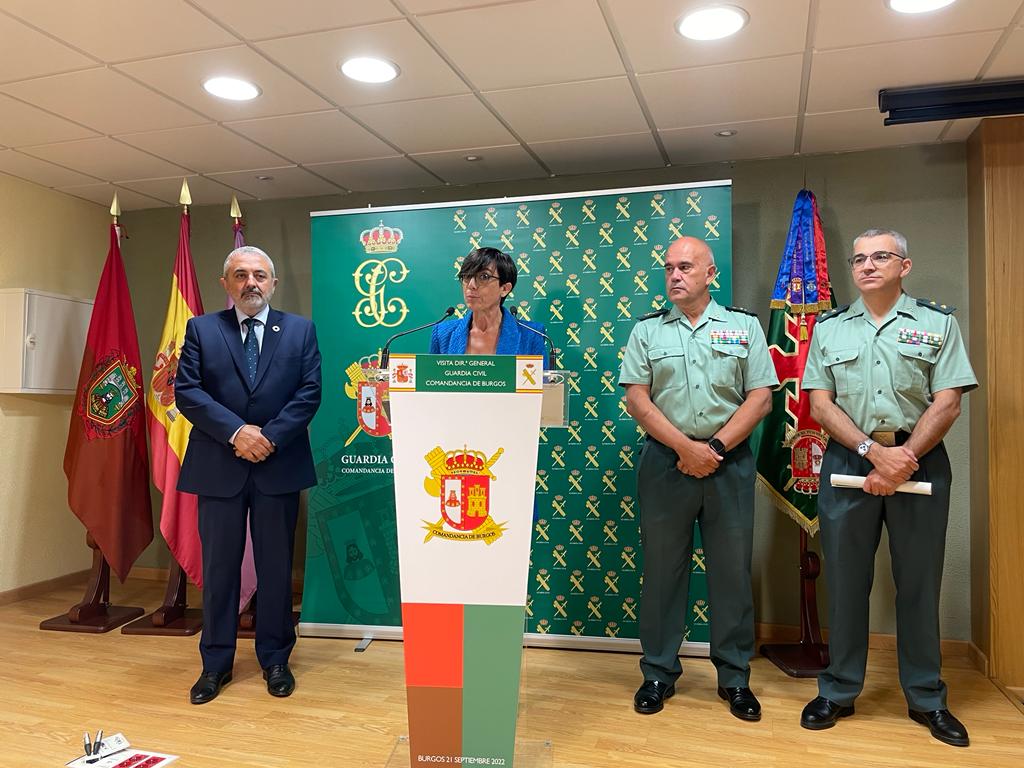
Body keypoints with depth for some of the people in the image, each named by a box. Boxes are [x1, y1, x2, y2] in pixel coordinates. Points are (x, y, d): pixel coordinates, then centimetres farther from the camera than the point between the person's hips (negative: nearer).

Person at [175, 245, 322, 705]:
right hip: (218, 467, 0)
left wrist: (270, 436, -13)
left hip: (279, 465, 0)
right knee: (218, 567, 9)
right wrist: (236, 432, -15)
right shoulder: (201, 329, 6)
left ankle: (275, 659, 23)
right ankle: (216, 664, 23)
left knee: (276, 567, 9)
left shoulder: (300, 331, 6)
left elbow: (309, 393, -1)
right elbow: (186, 391, -3)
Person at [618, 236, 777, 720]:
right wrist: (686, 446, -11)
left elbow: (760, 398, 1)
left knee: (731, 570, 6)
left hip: (729, 460, 0)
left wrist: (716, 447, -10)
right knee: (662, 567, 7)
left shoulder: (744, 326, 7)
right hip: (665, 460, 0)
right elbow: (636, 398, -1)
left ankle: (735, 677, 21)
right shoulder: (647, 330, 7)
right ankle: (659, 672, 20)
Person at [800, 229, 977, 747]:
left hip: (920, 463, -1)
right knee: (845, 581, 6)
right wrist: (875, 451, -11)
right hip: (848, 462, 1)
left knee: (919, 583, 8)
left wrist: (902, 463, -12)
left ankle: (926, 699, 23)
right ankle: (839, 692, 19)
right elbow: (820, 404, 1)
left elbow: (946, 403, -3)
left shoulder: (938, 323, 5)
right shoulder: (829, 328, 9)